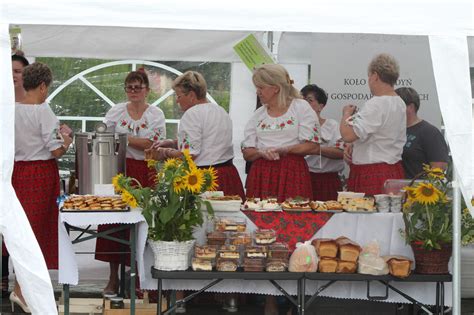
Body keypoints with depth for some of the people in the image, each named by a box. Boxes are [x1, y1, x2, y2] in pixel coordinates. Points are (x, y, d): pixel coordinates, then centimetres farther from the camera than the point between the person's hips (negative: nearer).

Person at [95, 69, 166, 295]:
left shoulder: (156, 115, 3)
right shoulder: (116, 112, 8)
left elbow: (154, 144, -8)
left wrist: (124, 138, -13)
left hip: (144, 174, -1)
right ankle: (113, 278, 8)